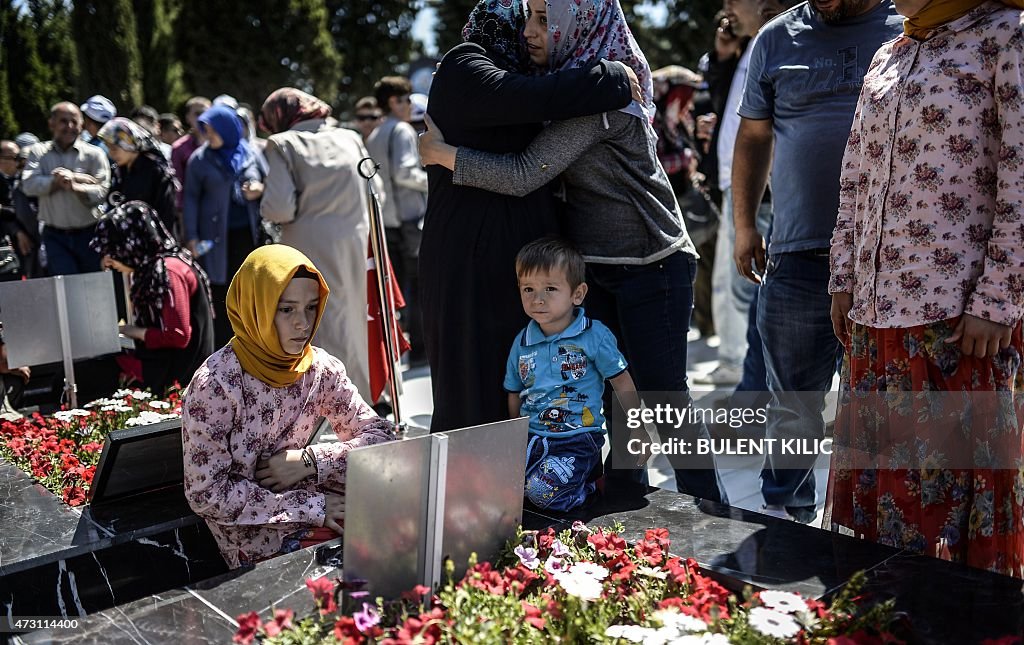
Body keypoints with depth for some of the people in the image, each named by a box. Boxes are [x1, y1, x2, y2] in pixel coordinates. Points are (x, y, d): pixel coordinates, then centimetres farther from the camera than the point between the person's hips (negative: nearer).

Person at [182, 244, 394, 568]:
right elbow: (206, 493, -14)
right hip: (256, 540, -6)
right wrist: (309, 506, -16)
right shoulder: (215, 384, -15)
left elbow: (381, 435, 4)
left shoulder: (322, 368, 1)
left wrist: (310, 461, -12)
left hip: (326, 514, 6)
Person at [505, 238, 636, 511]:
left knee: (544, 492, -28)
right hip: (530, 438, 5)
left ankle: (593, 480, 5)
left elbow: (623, 384, 1)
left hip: (577, 440, -5)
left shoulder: (594, 336, -6)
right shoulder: (522, 342, 8)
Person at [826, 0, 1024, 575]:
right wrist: (845, 279, 12)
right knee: (882, 474, 12)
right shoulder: (887, 58, 17)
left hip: (958, 313, -6)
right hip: (875, 309, 7)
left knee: (954, 473, 1)